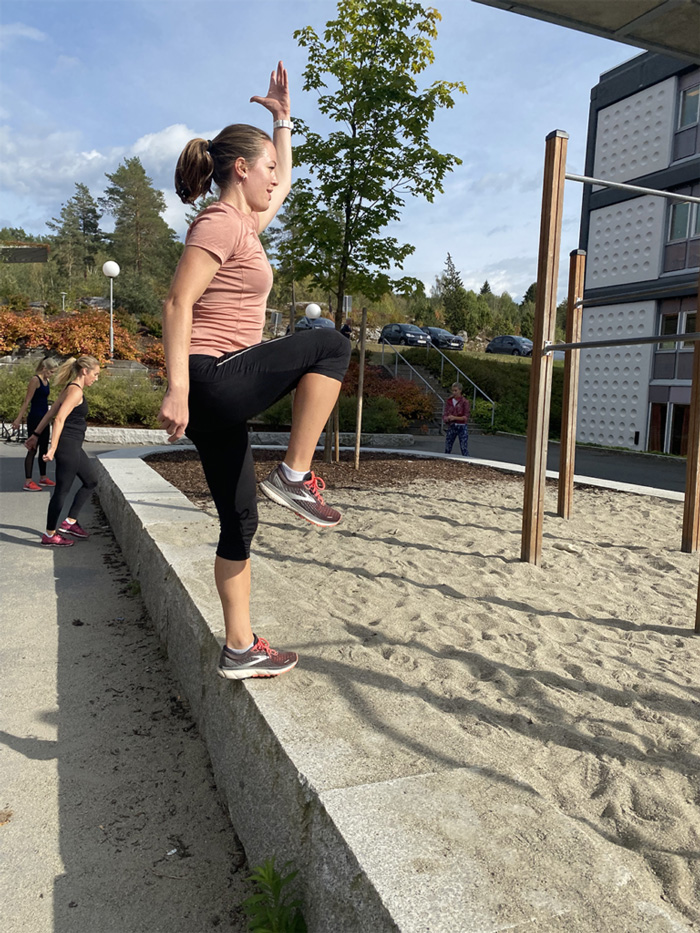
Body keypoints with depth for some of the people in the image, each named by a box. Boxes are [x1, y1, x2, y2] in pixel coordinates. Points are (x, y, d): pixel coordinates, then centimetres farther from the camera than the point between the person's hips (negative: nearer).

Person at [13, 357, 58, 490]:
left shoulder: (46, 381, 12)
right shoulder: (35, 380, -13)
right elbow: (27, 401, -15)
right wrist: (19, 418, -16)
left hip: (43, 419, 9)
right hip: (35, 418, -9)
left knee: (44, 449, 14)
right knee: (32, 449, -6)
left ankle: (43, 478, 25)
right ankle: (28, 483, -2)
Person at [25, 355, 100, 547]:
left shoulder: (70, 389, 14)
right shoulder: (76, 391, -16)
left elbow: (50, 414, 18)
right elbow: (59, 419, -24)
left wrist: (36, 435, 22)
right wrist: (53, 448, -27)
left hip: (73, 447, 10)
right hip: (68, 446, -10)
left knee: (91, 481, 18)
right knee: (62, 489, -1)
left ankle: (69, 522, 24)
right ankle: (49, 536, 11)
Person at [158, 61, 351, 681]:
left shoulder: (244, 222, 21)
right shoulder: (221, 224, -7)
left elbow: (285, 184, 40)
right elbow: (178, 302, -18)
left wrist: (283, 120, 39)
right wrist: (177, 390, -24)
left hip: (222, 394, 9)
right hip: (214, 379, -9)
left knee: (240, 522, 10)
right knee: (330, 345, -11)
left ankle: (240, 650, 20)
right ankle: (295, 476, -11)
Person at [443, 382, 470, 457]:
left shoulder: (464, 402, -5)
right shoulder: (449, 401, 8)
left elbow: (466, 417, -9)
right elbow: (444, 414, 6)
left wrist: (455, 418, -22)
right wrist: (446, 418, -18)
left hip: (462, 427, -4)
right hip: (451, 426, 4)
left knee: (464, 448, -6)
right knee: (447, 448, 7)